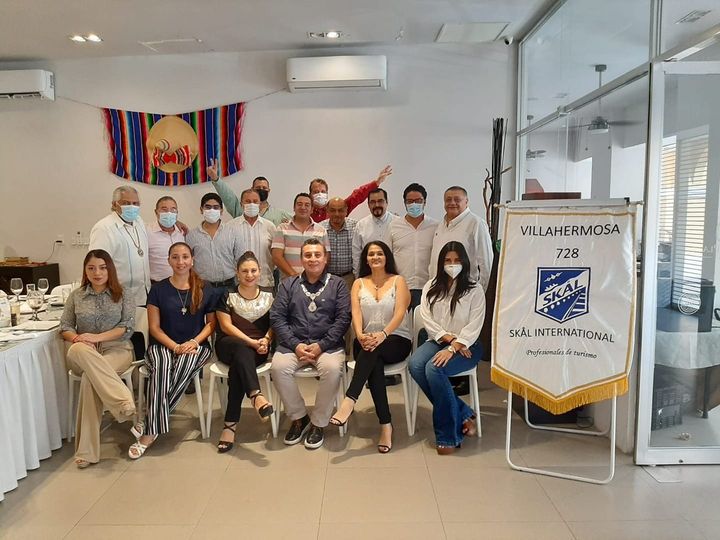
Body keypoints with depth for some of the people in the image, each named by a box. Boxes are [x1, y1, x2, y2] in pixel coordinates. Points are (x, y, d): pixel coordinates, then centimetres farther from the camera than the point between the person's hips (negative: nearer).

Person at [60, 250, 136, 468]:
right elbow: (65, 327, 12)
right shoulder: (76, 296, 14)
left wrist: (97, 337, -16)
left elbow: (127, 327, -2)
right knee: (79, 349, -38)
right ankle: (123, 401, -44)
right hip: (83, 355, 2)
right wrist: (77, 338, -11)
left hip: (117, 350, -2)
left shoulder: (123, 295, 7)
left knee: (90, 378, -35)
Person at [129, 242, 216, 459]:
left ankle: (149, 426, -25)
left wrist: (194, 342, -10)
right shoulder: (158, 289, 4)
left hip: (196, 346, 0)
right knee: (161, 369, -35)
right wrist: (175, 346, -13)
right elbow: (154, 327, 2)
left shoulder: (205, 289, 5)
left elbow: (211, 323, 9)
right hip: (163, 345, 0)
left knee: (184, 366, -34)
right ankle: (152, 431, -29)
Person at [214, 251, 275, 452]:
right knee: (242, 348, -37)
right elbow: (226, 325, -4)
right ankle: (256, 395, -52)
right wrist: (252, 342, -15)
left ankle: (231, 424, -32)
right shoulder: (227, 295, 5)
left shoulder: (269, 296, 11)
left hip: (258, 350, 1)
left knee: (238, 364, -32)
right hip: (228, 345, -1)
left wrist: (265, 341, -13)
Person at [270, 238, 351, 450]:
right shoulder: (288, 284, 15)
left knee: (332, 369, -32)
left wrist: (321, 345, -12)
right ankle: (299, 417, -3)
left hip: (328, 344, -1)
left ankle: (318, 423, -8)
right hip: (294, 343, 2)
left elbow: (343, 319, -1)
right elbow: (277, 317, 5)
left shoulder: (337, 284, 9)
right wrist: (295, 345, -9)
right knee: (278, 367, -28)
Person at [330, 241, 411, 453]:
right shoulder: (359, 283, 14)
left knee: (374, 349, -36)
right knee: (374, 362, -33)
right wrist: (360, 335, -24)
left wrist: (383, 334, -28)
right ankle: (385, 424, -31)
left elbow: (399, 313, -9)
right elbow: (356, 313, -2)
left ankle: (349, 401, -40)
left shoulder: (398, 281, 7)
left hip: (396, 340, -1)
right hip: (367, 342, 1)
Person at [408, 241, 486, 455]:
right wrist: (449, 338, -11)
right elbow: (427, 319, 2)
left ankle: (448, 435, -17)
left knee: (434, 368, -31)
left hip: (466, 347, -4)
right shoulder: (431, 287, 12)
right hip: (438, 341, 4)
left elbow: (474, 326, -9)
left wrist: (453, 348, -21)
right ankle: (462, 416, -16)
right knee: (415, 364, -27)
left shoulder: (474, 290, 0)